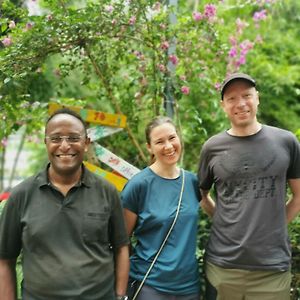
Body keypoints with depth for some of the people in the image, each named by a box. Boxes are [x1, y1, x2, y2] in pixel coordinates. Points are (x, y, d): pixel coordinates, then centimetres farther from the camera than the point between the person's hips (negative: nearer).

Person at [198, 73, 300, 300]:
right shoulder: (212, 148, 2)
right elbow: (201, 194, 15)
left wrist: (273, 225, 5)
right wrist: (226, 221, 6)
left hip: (273, 266, 0)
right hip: (222, 264, 1)